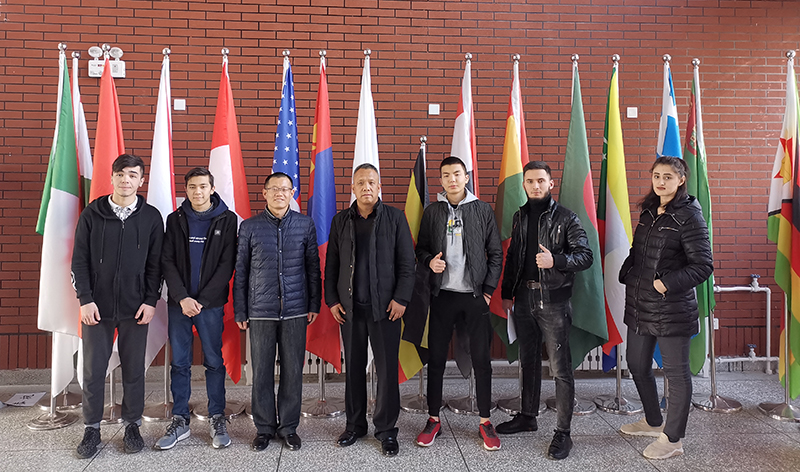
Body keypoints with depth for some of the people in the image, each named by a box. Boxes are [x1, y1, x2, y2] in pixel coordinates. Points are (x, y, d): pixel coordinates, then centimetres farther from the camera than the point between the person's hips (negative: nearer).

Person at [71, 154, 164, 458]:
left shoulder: (151, 217, 2)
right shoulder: (92, 214, 2)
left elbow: (155, 263, 3)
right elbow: (79, 260, 2)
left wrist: (150, 301, -4)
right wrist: (85, 300, -5)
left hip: (135, 308, 0)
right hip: (97, 307, 0)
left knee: (134, 369, 7)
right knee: (93, 370, 6)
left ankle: (132, 425, 22)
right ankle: (92, 429, 21)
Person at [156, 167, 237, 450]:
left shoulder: (227, 219, 0)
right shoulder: (175, 220, 7)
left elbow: (227, 264, -4)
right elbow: (167, 261, 2)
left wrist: (202, 300, -11)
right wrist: (182, 297, -11)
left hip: (211, 303, -2)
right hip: (179, 302, 2)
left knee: (214, 362, 4)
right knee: (179, 363, 7)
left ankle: (217, 420, 15)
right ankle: (180, 421, 18)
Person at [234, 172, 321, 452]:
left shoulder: (305, 224, 5)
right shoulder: (250, 227, 3)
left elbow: (313, 267, 8)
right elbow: (240, 271, 6)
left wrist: (314, 304, 5)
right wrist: (240, 311, 4)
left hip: (295, 310, 1)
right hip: (260, 311, 0)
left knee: (293, 370, 6)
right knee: (262, 371, 6)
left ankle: (289, 426, 21)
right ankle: (264, 427, 21)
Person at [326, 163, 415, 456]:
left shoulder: (395, 218, 2)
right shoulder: (340, 221, 9)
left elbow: (407, 262, 0)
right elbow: (331, 265, 12)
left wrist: (401, 299, -7)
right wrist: (331, 300, 5)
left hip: (385, 308, -2)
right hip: (349, 308, 3)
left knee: (387, 370, 2)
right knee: (353, 368, 10)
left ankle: (386, 429, 16)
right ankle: (355, 425, 25)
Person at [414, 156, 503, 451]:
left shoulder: (482, 210, 4)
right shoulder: (432, 212, 7)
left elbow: (496, 254, 4)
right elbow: (421, 248, 12)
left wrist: (488, 290, -3)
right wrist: (429, 261, -11)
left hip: (475, 295, -1)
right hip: (443, 295, 1)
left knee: (482, 358, 3)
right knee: (436, 358, 5)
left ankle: (485, 421, 17)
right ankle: (433, 419, 19)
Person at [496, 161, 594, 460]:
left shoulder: (566, 218, -5)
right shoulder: (520, 217, 12)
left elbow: (586, 256, -9)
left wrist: (556, 260, -26)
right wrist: (507, 293, 14)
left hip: (553, 300, -5)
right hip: (524, 298, 6)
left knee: (560, 368, -2)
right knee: (528, 360, 17)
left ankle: (562, 433, 8)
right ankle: (528, 416, 32)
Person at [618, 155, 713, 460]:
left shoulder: (689, 216, -12)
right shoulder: (649, 211, 11)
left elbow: (703, 265, -15)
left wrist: (667, 283, -20)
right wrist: (626, 275, 7)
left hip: (672, 307, -8)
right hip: (639, 304, 8)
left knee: (676, 372, 5)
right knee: (637, 365, 18)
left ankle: (672, 439, 19)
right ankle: (653, 422, 38)